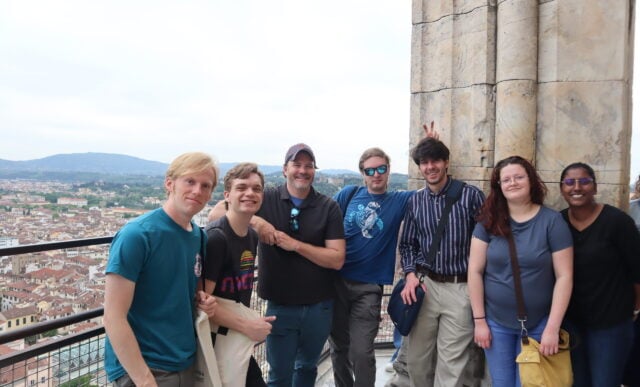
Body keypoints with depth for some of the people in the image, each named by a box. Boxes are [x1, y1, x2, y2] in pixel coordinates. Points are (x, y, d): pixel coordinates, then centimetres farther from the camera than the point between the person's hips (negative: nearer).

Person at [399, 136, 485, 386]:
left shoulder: (471, 195, -3)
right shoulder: (415, 201, 8)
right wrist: (410, 274, -2)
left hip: (460, 288, -3)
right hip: (425, 285, 3)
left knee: (451, 364, 2)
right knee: (416, 359, 12)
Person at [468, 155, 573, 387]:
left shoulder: (552, 221, -8)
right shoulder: (489, 221, -3)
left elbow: (564, 276, -9)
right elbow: (475, 271, -3)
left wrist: (552, 328, -12)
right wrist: (479, 320, -4)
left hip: (538, 325, -1)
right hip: (495, 322, 2)